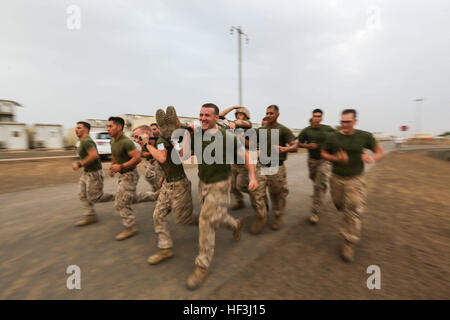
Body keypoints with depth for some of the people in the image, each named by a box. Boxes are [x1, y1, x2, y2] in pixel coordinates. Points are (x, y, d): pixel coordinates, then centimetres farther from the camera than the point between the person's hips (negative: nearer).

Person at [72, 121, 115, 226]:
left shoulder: (86, 141, -19)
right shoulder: (83, 141, 13)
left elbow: (94, 155, -32)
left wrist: (79, 164, -24)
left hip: (94, 173, -10)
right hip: (86, 172, 10)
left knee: (94, 197, -1)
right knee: (83, 195, 10)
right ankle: (90, 216, 19)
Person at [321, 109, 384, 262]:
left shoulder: (364, 136, -7)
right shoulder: (333, 137, -6)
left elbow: (380, 151, 3)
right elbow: (323, 153, 4)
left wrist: (372, 158, -21)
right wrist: (337, 159, -15)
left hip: (355, 179, -2)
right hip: (337, 178, 2)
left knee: (353, 211, -3)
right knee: (340, 205, 18)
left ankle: (348, 244, 12)